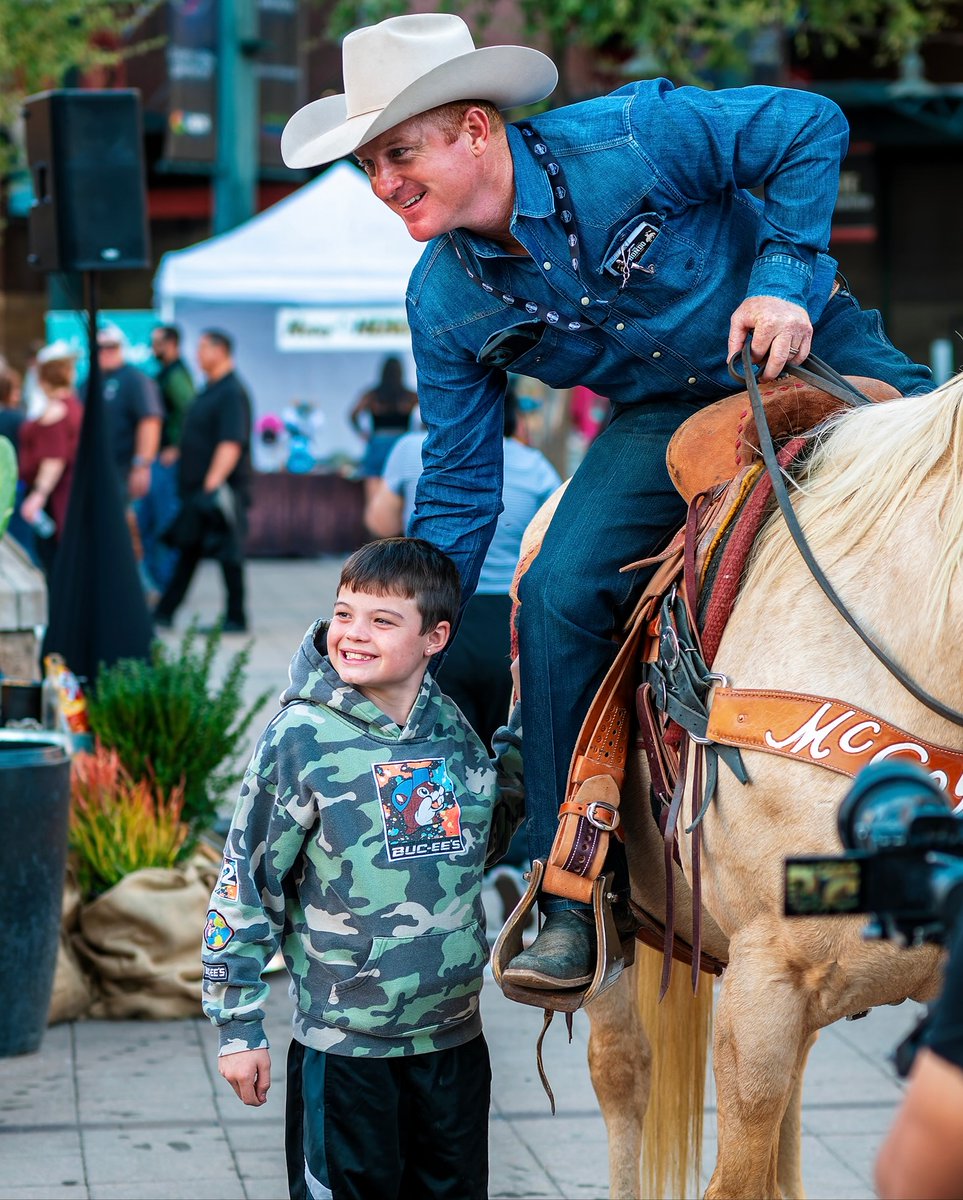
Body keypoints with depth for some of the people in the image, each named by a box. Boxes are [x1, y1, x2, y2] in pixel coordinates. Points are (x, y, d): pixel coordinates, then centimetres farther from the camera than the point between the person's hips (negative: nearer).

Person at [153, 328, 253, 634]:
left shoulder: (232, 393, -16)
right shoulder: (209, 390, 15)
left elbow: (231, 445, -24)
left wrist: (212, 484, -28)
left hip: (219, 490, -10)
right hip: (196, 488, 10)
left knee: (228, 555, -2)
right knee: (187, 552, 12)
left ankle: (236, 618, 5)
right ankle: (164, 613, 15)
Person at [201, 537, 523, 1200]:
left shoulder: (455, 730, 2)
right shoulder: (302, 738, -11)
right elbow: (245, 885, -6)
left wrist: (529, 726, 7)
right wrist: (238, 1026, -7)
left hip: (455, 1038, 4)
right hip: (343, 1044, -4)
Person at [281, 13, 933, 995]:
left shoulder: (629, 138, -26)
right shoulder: (445, 306, -11)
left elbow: (811, 128, -16)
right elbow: (458, 491, -2)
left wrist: (786, 277, -26)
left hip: (814, 353, -2)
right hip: (668, 420, 2)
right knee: (560, 593, -17)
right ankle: (571, 900, -8)